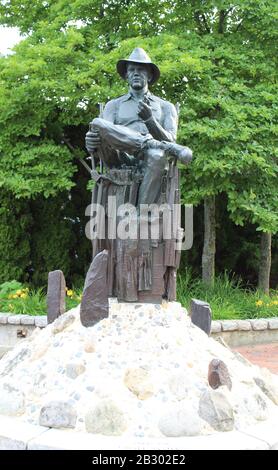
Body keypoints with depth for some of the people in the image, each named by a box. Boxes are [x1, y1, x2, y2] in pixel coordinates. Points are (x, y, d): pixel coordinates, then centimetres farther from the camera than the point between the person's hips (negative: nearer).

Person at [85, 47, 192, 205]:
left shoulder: (166, 107, 22)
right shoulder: (114, 105, 24)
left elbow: (171, 140, 6)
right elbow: (105, 134, 8)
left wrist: (150, 120, -13)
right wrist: (92, 141, -18)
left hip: (149, 162, -1)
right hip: (121, 161, 1)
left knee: (157, 156, -39)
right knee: (98, 124, -28)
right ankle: (170, 149, -32)